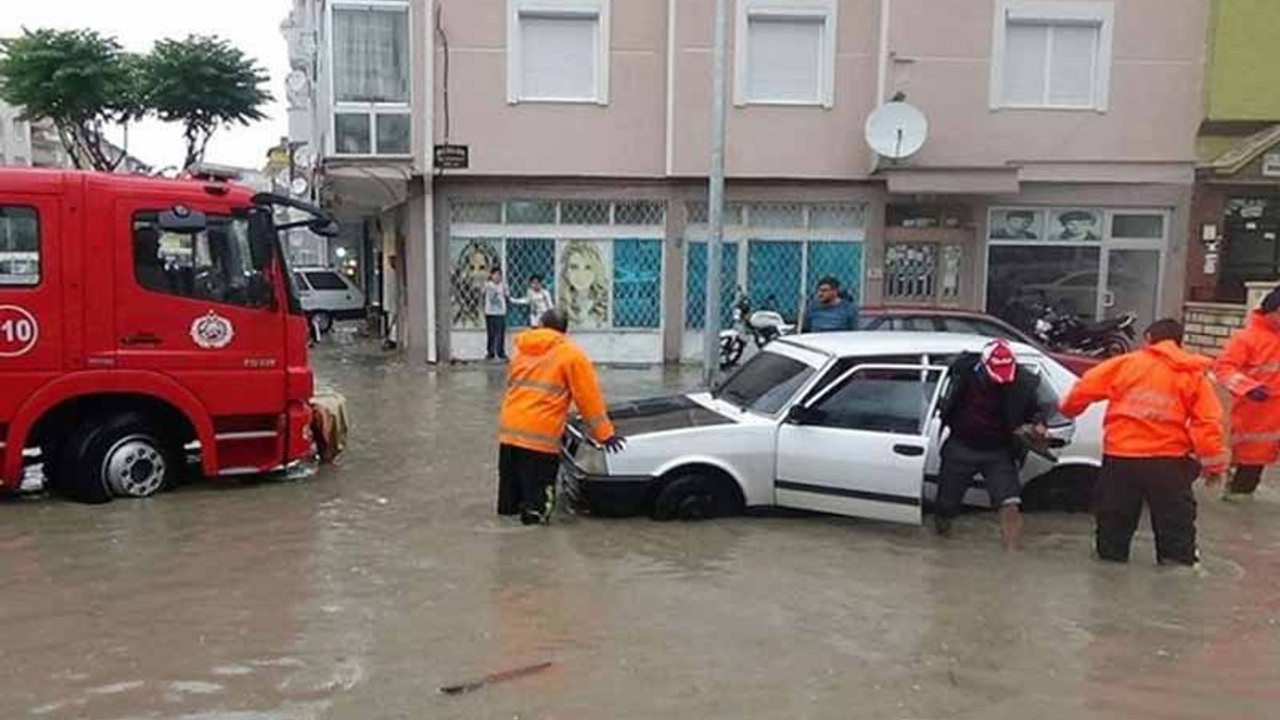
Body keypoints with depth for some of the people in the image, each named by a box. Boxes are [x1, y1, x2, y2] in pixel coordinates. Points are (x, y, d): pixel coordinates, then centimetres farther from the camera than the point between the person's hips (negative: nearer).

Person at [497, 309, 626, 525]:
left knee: (510, 500, 18)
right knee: (537, 499, 1)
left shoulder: (521, 350, 18)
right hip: (540, 435, -6)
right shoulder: (571, 355, 0)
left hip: (508, 431, 6)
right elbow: (589, 398, -1)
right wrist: (605, 434, 5)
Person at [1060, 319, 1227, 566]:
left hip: (1120, 456, 0)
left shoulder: (1125, 363, 4)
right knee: (1175, 519, 11)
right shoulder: (1194, 373, 6)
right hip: (1169, 461, 0)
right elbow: (1208, 421, -2)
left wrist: (1068, 409, 23)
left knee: (1114, 516, 16)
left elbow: (1086, 387, 3)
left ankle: (1111, 555, 25)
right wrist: (1214, 463, 2)